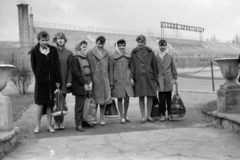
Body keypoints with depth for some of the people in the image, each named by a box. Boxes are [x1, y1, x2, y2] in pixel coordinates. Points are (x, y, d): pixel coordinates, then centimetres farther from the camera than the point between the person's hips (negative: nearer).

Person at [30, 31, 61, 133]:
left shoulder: (53, 50, 6)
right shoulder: (34, 51, 1)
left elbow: (56, 66, 3)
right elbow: (33, 66, 5)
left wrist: (57, 80, -2)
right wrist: (38, 77, -2)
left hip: (52, 81, 2)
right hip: (41, 81, -2)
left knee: (50, 103, 5)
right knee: (40, 103, -2)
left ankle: (49, 125, 14)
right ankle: (37, 126, 9)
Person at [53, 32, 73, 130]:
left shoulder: (69, 53, 7)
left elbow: (70, 68, 4)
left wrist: (69, 81, -5)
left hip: (64, 81, 1)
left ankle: (61, 122, 11)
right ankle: (56, 122, 7)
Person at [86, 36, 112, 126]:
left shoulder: (106, 53, 11)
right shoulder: (90, 53, 2)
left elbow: (109, 67, 11)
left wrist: (110, 81, 7)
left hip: (105, 80, 3)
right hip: (94, 80, -3)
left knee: (104, 99, 6)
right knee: (95, 100, 2)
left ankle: (102, 118, 18)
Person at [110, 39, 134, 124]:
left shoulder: (128, 56, 8)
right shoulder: (113, 57, 0)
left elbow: (130, 68, 14)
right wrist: (111, 81, -2)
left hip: (127, 80, 2)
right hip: (118, 81, -2)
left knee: (127, 98, 2)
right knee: (119, 98, 3)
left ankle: (125, 114, 24)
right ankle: (122, 117, 13)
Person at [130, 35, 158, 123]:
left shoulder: (150, 52, 6)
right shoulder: (134, 53, 6)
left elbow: (154, 66, 8)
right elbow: (132, 66, 4)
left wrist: (155, 78, 5)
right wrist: (131, 77, -4)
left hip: (149, 77, 1)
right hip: (139, 78, 0)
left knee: (150, 97, 2)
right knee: (141, 97, 2)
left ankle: (149, 116, 14)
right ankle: (143, 116, 11)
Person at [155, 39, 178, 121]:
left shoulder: (170, 57, 8)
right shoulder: (156, 57, 5)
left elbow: (173, 68, 11)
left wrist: (175, 78, 7)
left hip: (168, 79, 1)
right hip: (160, 80, -1)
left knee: (169, 97, 5)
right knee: (162, 98, -2)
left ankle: (169, 114, 15)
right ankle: (162, 115, 7)